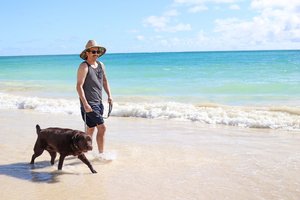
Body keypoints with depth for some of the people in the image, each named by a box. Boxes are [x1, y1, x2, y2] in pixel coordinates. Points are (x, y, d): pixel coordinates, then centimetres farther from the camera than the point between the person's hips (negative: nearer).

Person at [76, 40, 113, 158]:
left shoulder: (101, 65, 11)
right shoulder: (84, 66, -12)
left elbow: (105, 81, 21)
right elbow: (79, 86, -16)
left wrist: (109, 95, 8)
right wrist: (85, 104, -23)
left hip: (98, 103, 8)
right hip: (89, 103, -8)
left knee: (91, 129, 16)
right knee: (102, 128, -11)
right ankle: (101, 154, 0)